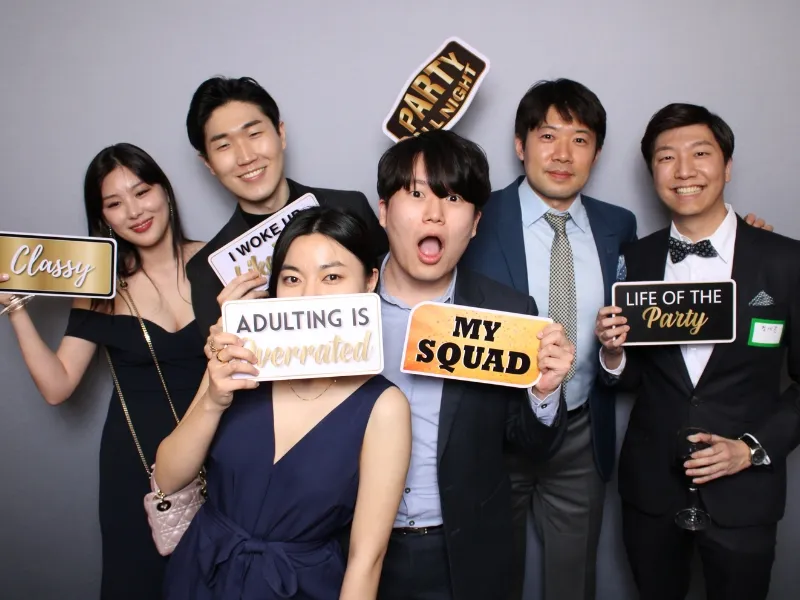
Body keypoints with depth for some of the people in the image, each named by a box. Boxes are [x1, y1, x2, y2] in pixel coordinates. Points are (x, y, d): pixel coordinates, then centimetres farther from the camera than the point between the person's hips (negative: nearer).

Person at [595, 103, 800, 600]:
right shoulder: (635, 261, -2)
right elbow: (630, 378, 5)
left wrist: (753, 448, -13)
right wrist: (614, 354, -15)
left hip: (743, 491, -1)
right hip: (649, 486, 2)